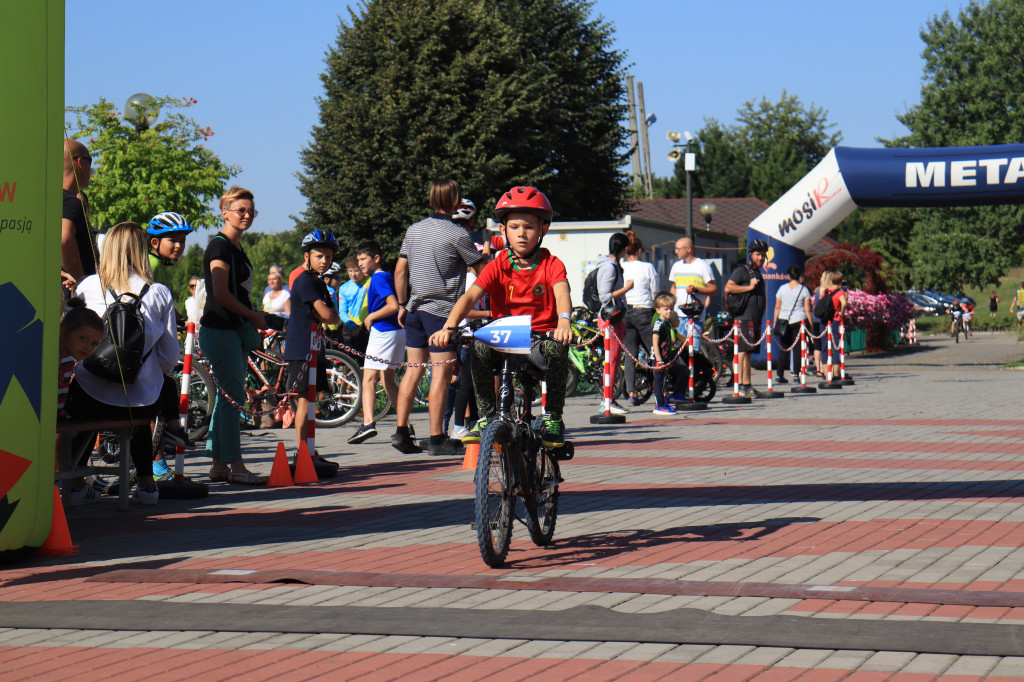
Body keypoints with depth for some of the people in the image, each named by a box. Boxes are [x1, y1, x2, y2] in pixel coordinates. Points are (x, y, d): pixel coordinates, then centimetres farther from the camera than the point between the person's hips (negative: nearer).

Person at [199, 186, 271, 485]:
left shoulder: (236, 247, 17)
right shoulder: (219, 246, -12)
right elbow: (221, 295, -19)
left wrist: (256, 319, 12)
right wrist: (254, 316, -10)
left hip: (234, 330, 10)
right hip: (220, 330, -10)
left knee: (227, 397, 10)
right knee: (233, 397, -9)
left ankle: (219, 464, 14)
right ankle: (235, 466, -7)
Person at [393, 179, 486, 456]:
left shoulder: (414, 230, 7)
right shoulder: (457, 235, -11)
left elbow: (400, 270, 10)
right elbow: (482, 269, -2)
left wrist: (402, 304, 18)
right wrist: (486, 253, 19)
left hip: (415, 309, 6)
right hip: (443, 309, -6)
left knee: (413, 370, 11)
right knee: (441, 373, -4)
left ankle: (401, 431, 9)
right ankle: (436, 438, -4)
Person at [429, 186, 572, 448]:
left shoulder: (551, 264, -3)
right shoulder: (498, 266, 1)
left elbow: (562, 292, -23)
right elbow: (471, 295, -13)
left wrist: (564, 321, -47)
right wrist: (449, 326, -33)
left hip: (541, 338, -2)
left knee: (556, 347, -35)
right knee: (480, 348, -29)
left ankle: (553, 418, -15)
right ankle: (486, 416, -13)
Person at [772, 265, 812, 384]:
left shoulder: (782, 288, 3)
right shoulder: (804, 290, -2)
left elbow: (777, 308, 5)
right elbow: (807, 310, -3)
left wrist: (774, 323, 12)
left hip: (783, 320, 2)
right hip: (798, 320, -2)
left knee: (784, 348, 8)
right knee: (797, 348, 2)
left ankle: (780, 374, 5)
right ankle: (796, 374, -1)